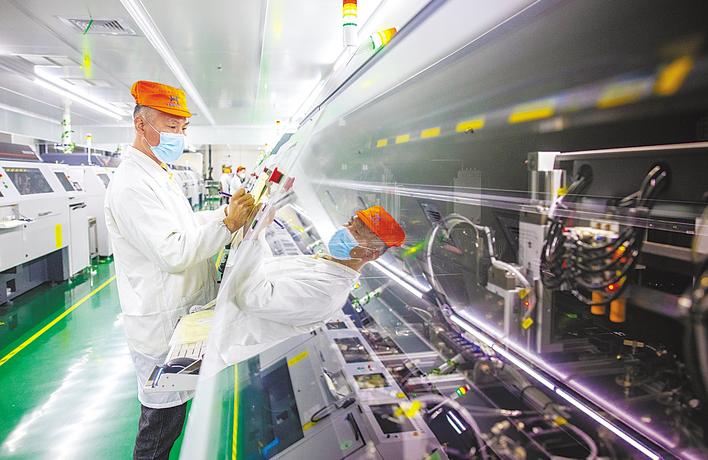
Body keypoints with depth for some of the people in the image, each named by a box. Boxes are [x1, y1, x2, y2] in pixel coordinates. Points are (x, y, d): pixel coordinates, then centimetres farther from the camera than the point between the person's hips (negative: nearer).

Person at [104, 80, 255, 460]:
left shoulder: (159, 175, 12)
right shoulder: (132, 185, -22)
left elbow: (185, 225, 19)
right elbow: (173, 252, -28)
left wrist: (227, 212, 5)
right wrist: (228, 224, -24)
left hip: (181, 314, 10)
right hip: (160, 324, -9)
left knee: (170, 408, 25)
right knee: (163, 418, 7)